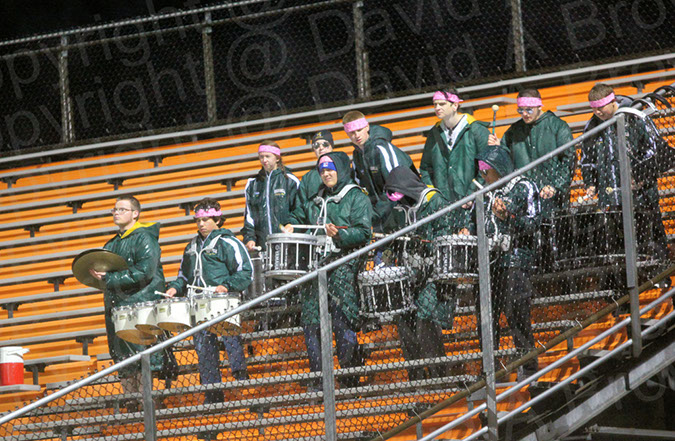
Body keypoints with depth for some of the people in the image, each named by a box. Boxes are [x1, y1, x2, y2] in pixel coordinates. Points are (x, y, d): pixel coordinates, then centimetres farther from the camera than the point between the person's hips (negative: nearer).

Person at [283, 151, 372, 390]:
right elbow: (299, 215, 41)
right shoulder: (315, 202, 23)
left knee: (343, 323, -12)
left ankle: (350, 380, -8)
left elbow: (364, 232, -8)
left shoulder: (357, 199, 4)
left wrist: (340, 234, -24)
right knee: (310, 323, 0)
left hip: (343, 265, -6)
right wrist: (291, 226, 18)